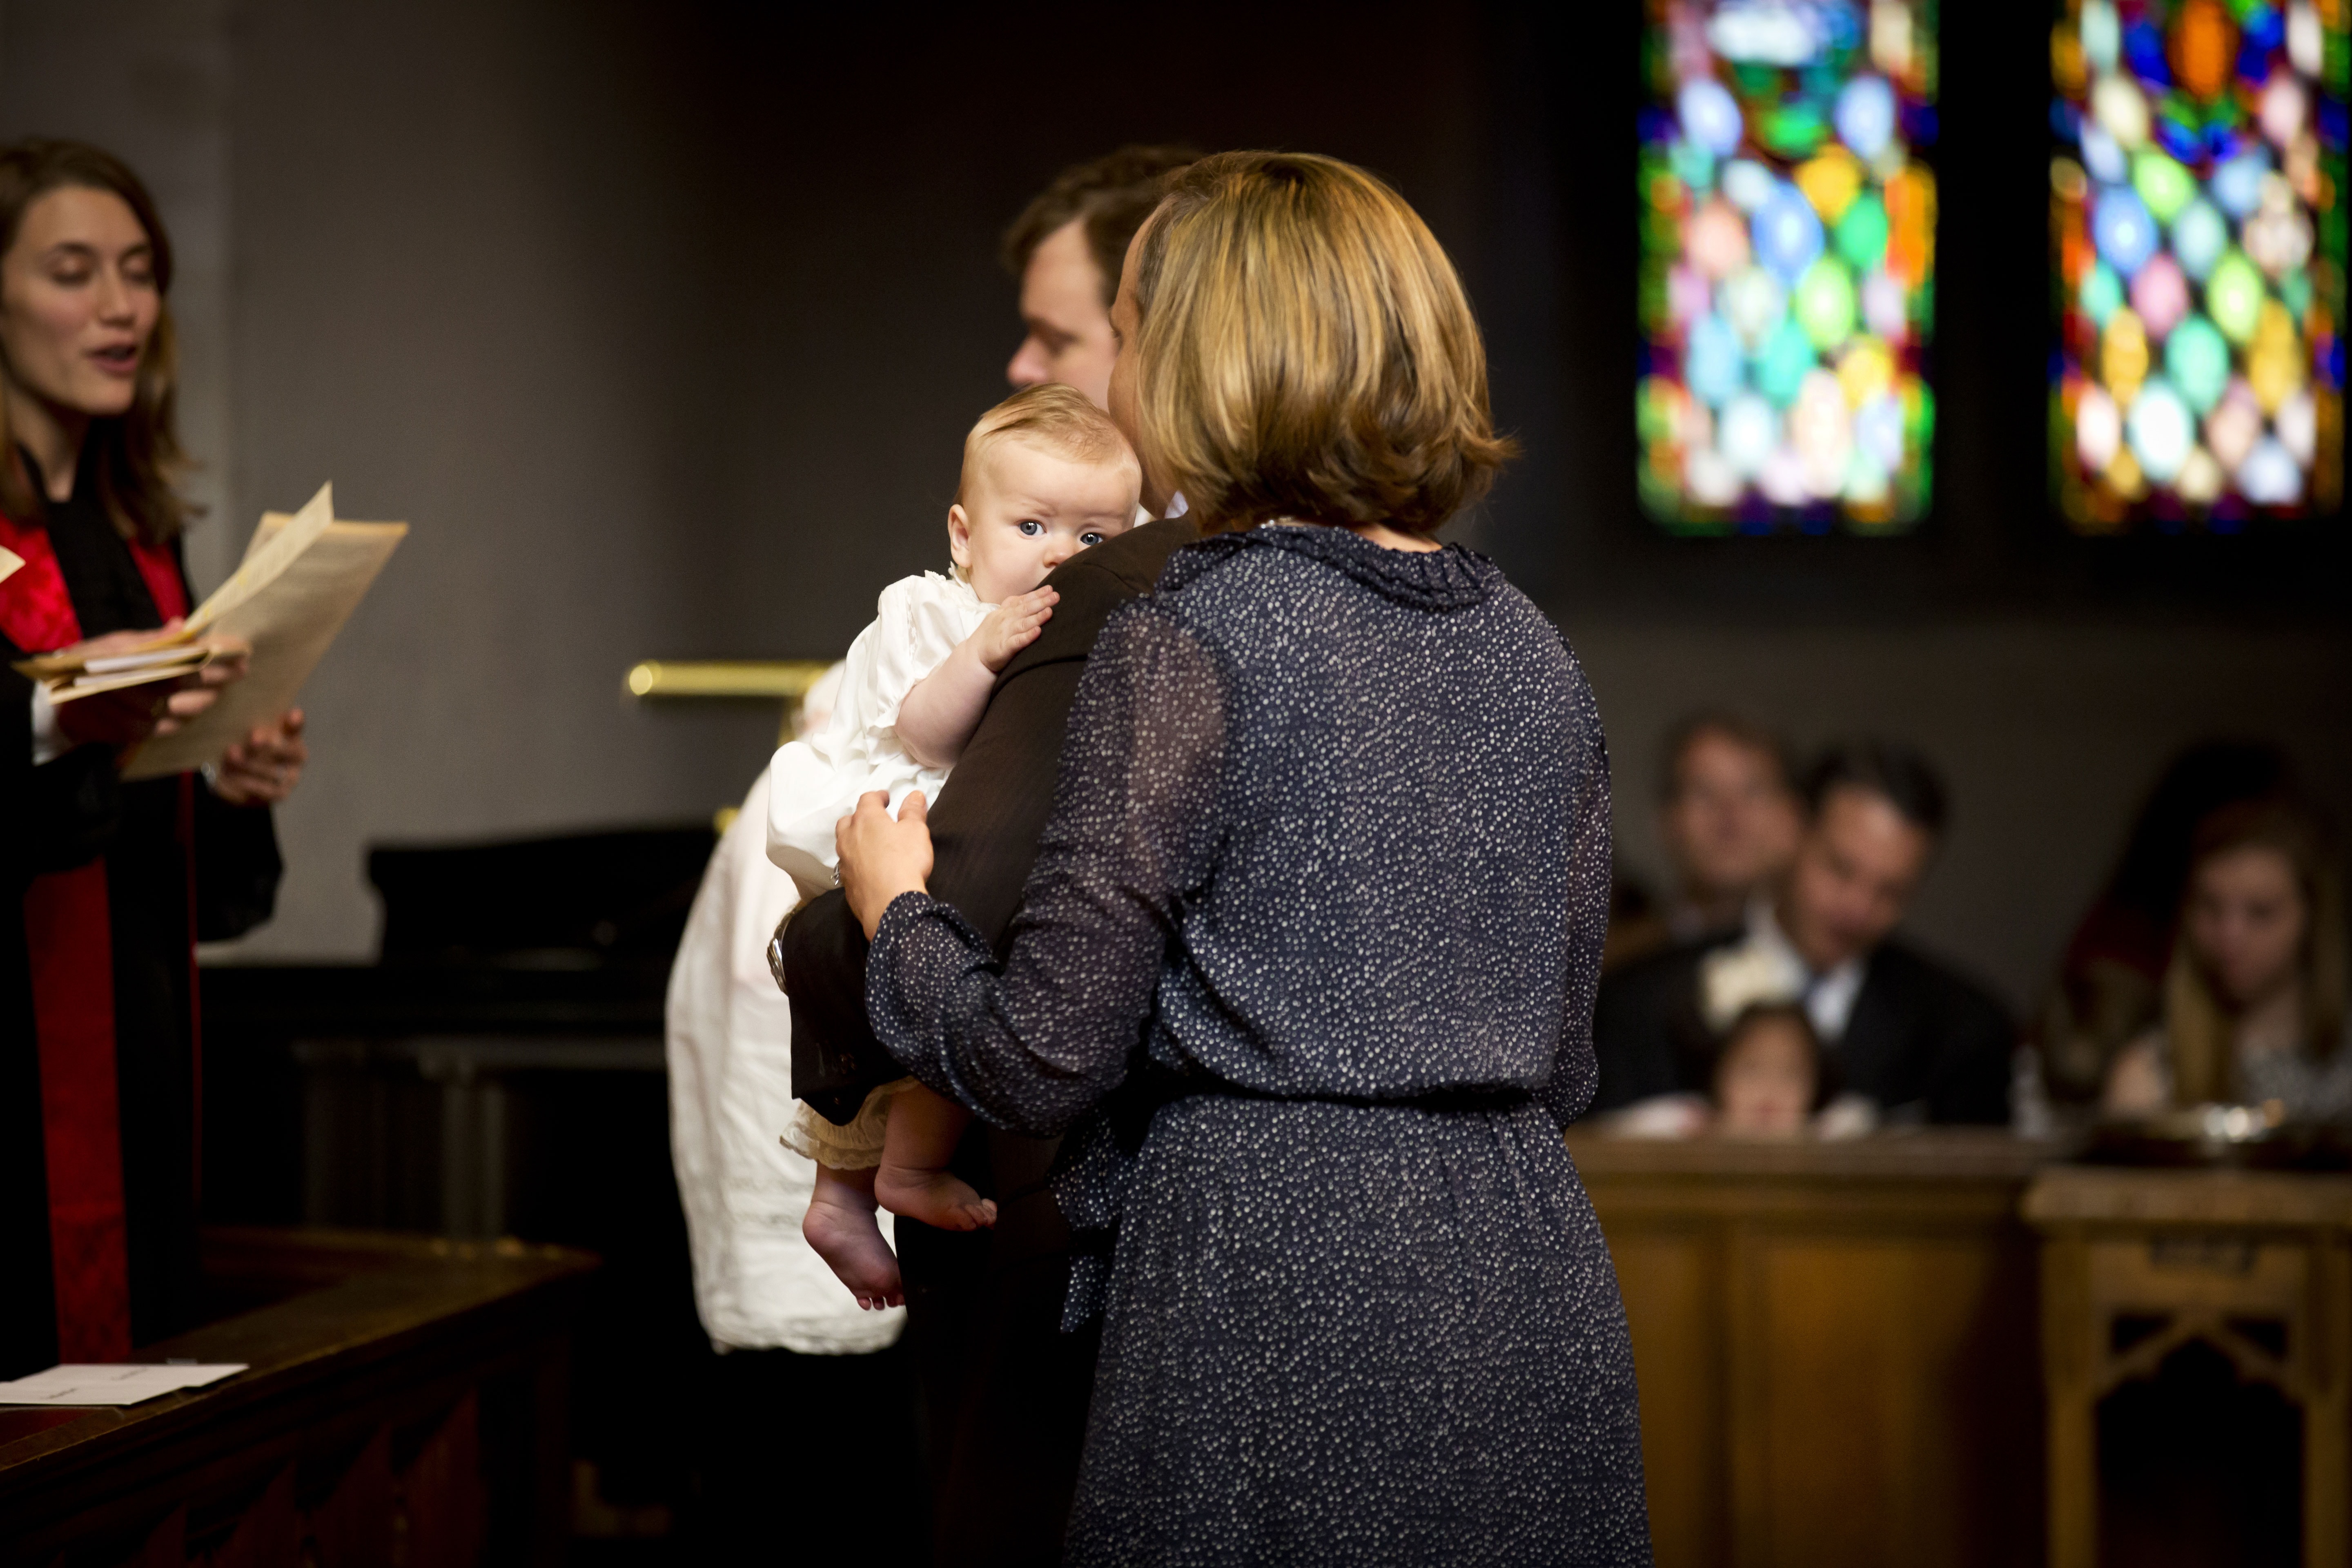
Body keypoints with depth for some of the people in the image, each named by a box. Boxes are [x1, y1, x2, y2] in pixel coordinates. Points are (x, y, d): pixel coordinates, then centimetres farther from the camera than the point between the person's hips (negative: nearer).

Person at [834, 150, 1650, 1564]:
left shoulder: (1187, 647, -9)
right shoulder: (1535, 652, 10)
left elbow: (1047, 1057, -10)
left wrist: (897, 909, 9)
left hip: (1277, 1294, -6)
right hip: (1532, 1281, 6)